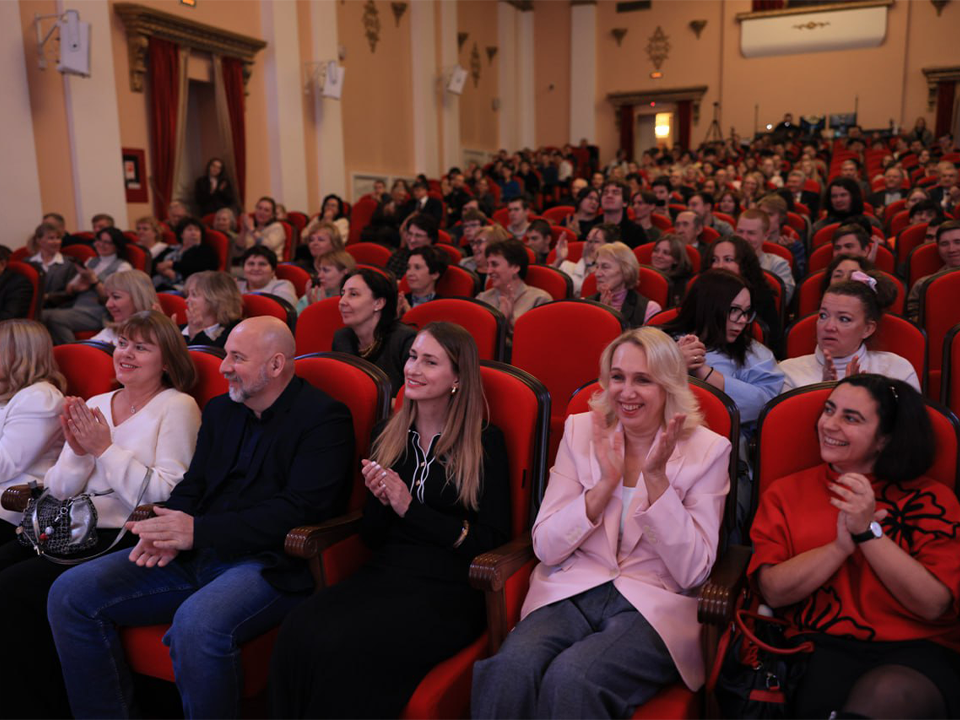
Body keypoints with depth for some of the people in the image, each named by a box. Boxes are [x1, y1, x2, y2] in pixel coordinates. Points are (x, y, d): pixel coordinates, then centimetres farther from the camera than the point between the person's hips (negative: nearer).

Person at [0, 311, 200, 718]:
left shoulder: (177, 407, -5)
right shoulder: (95, 406, 15)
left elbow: (169, 496, -15)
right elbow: (57, 491, 14)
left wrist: (105, 448, -13)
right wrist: (77, 452, -7)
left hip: (129, 541, -7)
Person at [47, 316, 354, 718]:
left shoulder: (326, 418, -8)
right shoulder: (220, 410, 17)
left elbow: (300, 509, -17)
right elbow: (192, 486, 17)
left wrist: (199, 530, -21)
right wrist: (168, 533, -7)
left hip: (270, 564, -7)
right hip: (196, 554, 8)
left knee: (196, 623, -36)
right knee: (70, 594, -3)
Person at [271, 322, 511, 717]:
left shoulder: (485, 443, -3)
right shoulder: (390, 437, 11)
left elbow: (492, 541, -7)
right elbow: (371, 538, 15)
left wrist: (411, 507, -12)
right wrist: (379, 500, -7)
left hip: (447, 590, -4)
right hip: (383, 574, 5)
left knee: (344, 647, -29)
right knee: (297, 633, -24)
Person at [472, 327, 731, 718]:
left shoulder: (707, 450, 0)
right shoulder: (581, 430, 6)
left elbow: (692, 573, -7)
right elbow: (545, 549, 0)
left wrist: (656, 477, -15)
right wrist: (607, 483, -13)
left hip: (652, 604, -1)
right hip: (571, 591, 2)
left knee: (569, 678, -31)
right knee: (510, 668, -30)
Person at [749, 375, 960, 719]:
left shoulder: (931, 498, 9)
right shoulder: (785, 493, 12)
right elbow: (774, 591, -1)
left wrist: (869, 532, -11)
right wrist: (841, 545, -12)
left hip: (914, 651, 0)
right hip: (819, 647, 0)